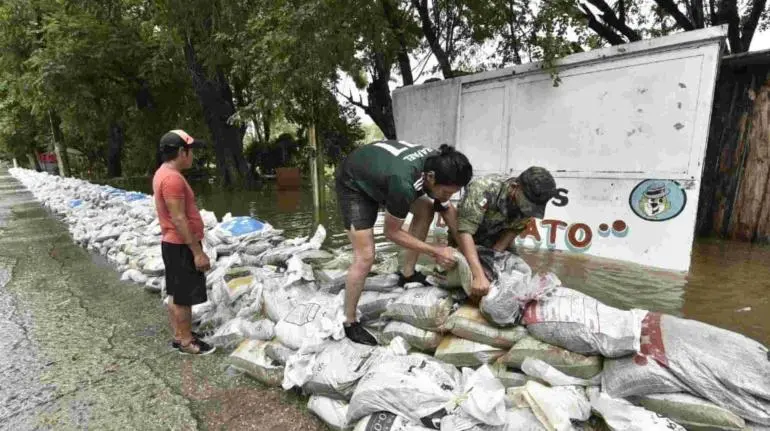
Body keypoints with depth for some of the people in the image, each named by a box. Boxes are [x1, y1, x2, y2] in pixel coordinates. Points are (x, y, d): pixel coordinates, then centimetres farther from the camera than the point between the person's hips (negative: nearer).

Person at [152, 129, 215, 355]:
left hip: (173, 244, 10)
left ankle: (179, 335, 30)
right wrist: (197, 251, -22)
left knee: (176, 294, 18)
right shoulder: (172, 178, -22)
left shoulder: (164, 174, 11)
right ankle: (186, 342, 14)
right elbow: (179, 219, -25)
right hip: (182, 246, -10)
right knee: (183, 297, 1)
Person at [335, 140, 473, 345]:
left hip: (377, 171, 8)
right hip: (353, 183, -8)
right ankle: (349, 323, 3)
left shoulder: (438, 165, -18)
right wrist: (435, 251, -19)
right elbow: (391, 232, -24)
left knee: (426, 210, 3)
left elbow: (447, 210, 0)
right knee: (365, 256, -16)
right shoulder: (404, 183, -40)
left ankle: (407, 275, 16)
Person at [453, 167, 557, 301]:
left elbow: (514, 229, -10)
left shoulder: (532, 202, -21)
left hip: (497, 241, 4)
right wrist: (479, 276, -53)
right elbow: (464, 231, -44)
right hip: (465, 241, -3)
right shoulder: (483, 188, -39)